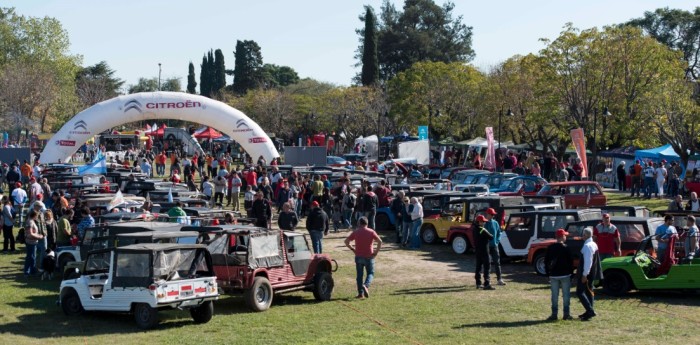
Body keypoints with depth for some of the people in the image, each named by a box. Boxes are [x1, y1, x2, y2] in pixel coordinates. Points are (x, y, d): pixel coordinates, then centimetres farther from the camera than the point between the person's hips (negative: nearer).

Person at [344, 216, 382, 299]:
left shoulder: (356, 232, 1)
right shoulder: (371, 232, -1)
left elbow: (346, 241, -3)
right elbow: (380, 241, -11)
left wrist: (352, 249, 6)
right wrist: (376, 252, -4)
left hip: (358, 256, 1)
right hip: (369, 257, -1)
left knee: (359, 275, 10)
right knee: (370, 273, 10)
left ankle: (360, 293, 6)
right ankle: (366, 285, -18)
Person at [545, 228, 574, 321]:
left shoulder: (550, 248, 3)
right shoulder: (565, 248, -9)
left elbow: (546, 261, 7)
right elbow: (571, 262, -6)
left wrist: (548, 273, 13)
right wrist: (571, 272, 5)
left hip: (553, 275, 3)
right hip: (565, 275, -3)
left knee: (554, 295, 7)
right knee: (566, 295, 4)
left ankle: (554, 314, 6)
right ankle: (566, 314, 5)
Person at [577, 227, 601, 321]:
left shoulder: (587, 246, -21)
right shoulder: (594, 245, 11)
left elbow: (587, 261, -25)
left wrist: (584, 274, -23)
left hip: (585, 274, -10)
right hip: (592, 273, 10)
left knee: (580, 292, -7)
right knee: (589, 291, 16)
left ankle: (590, 311, -14)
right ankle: (589, 312, 21)